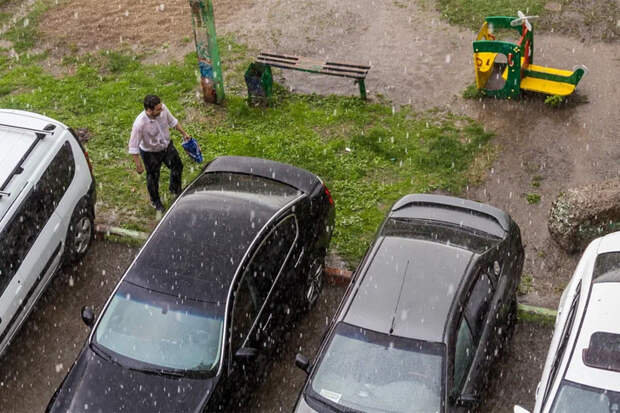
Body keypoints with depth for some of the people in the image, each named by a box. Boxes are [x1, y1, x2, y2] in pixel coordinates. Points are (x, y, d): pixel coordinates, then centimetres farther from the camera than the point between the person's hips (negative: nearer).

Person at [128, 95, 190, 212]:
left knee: (177, 167, 22)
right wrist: (138, 165, -21)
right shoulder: (140, 124, -38)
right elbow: (133, 147, -27)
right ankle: (155, 201, 46)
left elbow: (172, 121, -2)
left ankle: (175, 190, 53)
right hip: (150, 153, -5)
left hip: (167, 146, 5)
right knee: (153, 177, 17)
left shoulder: (163, 109, -25)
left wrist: (183, 133, 8)